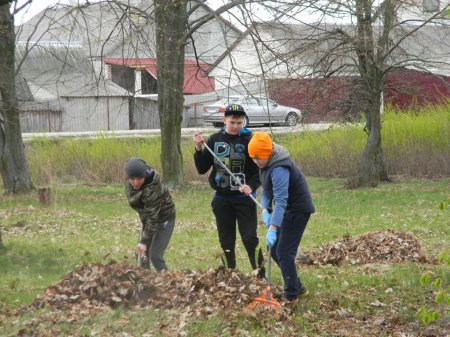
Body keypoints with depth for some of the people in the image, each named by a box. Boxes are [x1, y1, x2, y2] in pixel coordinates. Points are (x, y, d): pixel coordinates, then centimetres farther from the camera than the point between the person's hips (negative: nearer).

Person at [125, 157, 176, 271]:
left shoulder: (152, 188, -36)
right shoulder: (129, 182, -14)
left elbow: (152, 218, -33)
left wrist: (144, 241, -34)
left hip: (164, 218, -8)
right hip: (147, 217, 8)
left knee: (155, 255, -13)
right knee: (141, 254, 8)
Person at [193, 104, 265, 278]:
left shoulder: (249, 140, -6)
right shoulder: (215, 140, 4)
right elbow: (202, 169, 7)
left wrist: (251, 186, -23)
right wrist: (199, 149, -7)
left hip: (244, 198, -4)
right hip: (222, 199, 4)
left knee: (250, 238, -9)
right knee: (226, 241, 9)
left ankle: (261, 275, -1)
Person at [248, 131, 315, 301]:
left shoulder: (279, 169, -29)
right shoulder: (266, 164, 3)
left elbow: (281, 200, -36)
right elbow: (266, 191, 11)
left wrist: (273, 229, -42)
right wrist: (265, 210, -8)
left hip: (298, 209, -10)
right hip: (288, 209, 10)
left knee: (284, 253, -12)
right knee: (275, 251, 13)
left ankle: (291, 296, -5)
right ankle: (297, 287, 25)